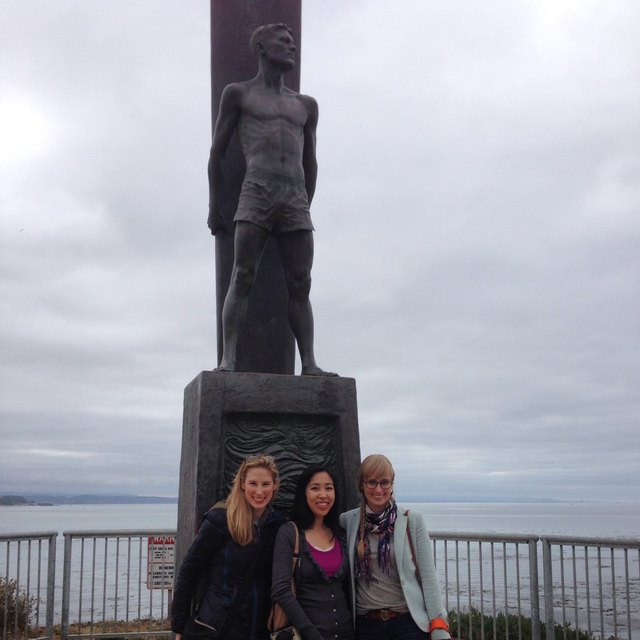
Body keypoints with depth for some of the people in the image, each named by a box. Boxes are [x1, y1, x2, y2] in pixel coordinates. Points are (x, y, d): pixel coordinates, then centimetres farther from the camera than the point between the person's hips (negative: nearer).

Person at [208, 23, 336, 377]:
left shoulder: (306, 105, 24)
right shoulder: (238, 93, 14)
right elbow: (217, 152, 12)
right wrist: (213, 207, 7)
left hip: (296, 200, 3)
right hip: (255, 194, -3)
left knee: (300, 285, -4)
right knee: (242, 279, -14)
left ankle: (309, 363, -7)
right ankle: (228, 359, -16)